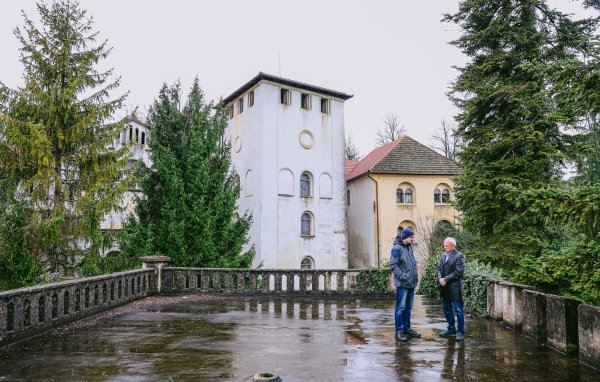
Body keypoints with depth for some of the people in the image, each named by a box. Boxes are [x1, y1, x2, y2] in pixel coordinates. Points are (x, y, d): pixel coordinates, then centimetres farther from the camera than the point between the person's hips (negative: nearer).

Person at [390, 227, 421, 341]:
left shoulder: (409, 248, 16)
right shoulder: (397, 248, -12)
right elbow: (393, 265, -17)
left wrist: (416, 276, 14)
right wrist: (403, 276, -20)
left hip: (411, 284, 9)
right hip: (402, 284, -9)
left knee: (408, 307, 15)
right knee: (400, 307, -5)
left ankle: (407, 328, 24)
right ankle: (398, 331, 0)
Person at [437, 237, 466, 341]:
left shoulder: (459, 256, -10)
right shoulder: (443, 256, 13)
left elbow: (459, 272, -16)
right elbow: (439, 269, 12)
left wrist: (446, 279, -16)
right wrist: (440, 278, -7)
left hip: (455, 288, -7)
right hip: (445, 288, 7)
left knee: (459, 311, -1)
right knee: (447, 310, 15)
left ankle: (460, 332, 7)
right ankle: (451, 329, 28)